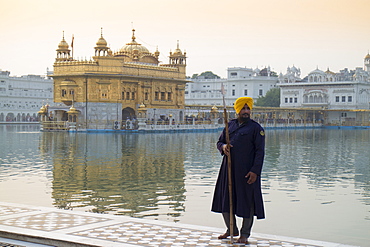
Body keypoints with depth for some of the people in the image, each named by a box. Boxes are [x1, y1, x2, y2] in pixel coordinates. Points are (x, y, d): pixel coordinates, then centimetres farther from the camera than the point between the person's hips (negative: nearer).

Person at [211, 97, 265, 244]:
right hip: (229, 169, 5)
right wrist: (223, 147, -8)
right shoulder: (230, 125, 11)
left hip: (247, 170, -5)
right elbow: (219, 142, 17)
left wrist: (255, 171, -16)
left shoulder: (256, 128, -4)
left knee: (247, 201, 2)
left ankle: (245, 234, 17)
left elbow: (260, 152, -8)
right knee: (225, 199, 11)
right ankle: (232, 229, 30)